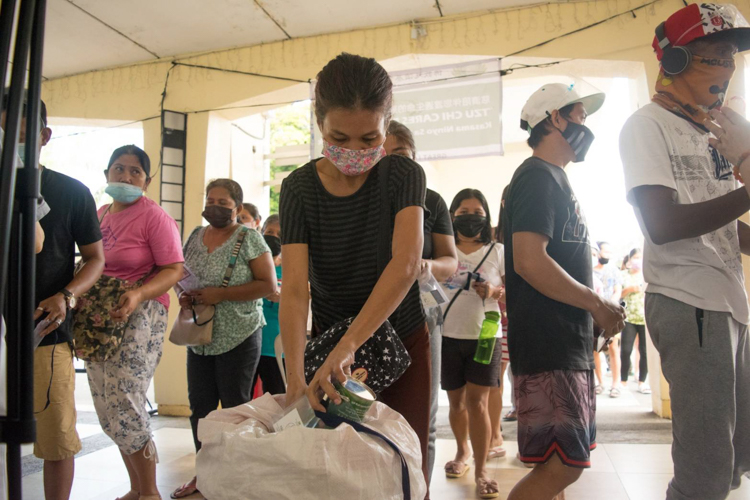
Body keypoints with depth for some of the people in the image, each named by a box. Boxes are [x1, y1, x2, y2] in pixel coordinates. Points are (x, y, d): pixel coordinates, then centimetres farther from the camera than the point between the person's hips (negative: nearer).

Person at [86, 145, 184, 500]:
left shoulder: (154, 217, -7)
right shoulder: (100, 215, 14)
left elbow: (174, 269, -12)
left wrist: (138, 295, -26)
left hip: (139, 316, -7)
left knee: (123, 405, -9)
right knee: (108, 408, 10)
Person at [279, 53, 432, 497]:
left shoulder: (404, 175, -12)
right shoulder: (299, 188, -9)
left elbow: (406, 264, -28)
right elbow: (295, 287, -19)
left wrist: (346, 348, -38)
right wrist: (296, 374, -33)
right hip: (329, 343, 1)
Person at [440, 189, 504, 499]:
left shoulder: (497, 252, 3)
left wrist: (494, 292, -16)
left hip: (484, 336, -1)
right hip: (447, 336, 2)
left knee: (477, 402, -6)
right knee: (456, 401, 14)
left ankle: (481, 469, 5)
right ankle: (463, 452, 36)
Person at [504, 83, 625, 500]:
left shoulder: (555, 179, 19)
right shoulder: (538, 177, -11)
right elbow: (530, 261, -24)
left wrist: (596, 308, 15)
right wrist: (597, 304, -15)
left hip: (570, 345, 10)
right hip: (550, 348, -10)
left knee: (562, 463, 16)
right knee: (562, 466, -9)